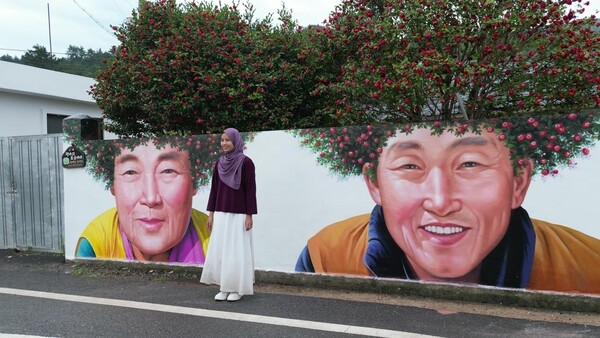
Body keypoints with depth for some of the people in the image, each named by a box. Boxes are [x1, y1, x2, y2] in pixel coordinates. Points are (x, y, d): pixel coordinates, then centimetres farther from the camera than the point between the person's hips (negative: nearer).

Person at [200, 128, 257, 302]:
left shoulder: (246, 162, -9)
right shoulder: (219, 163, 7)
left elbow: (251, 190, -10)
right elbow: (214, 189, 10)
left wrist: (249, 216, -13)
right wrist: (211, 213, 7)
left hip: (239, 214, -5)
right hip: (221, 214, 6)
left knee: (237, 251, 0)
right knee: (219, 251, 6)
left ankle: (237, 288, 12)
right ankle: (224, 287, 17)